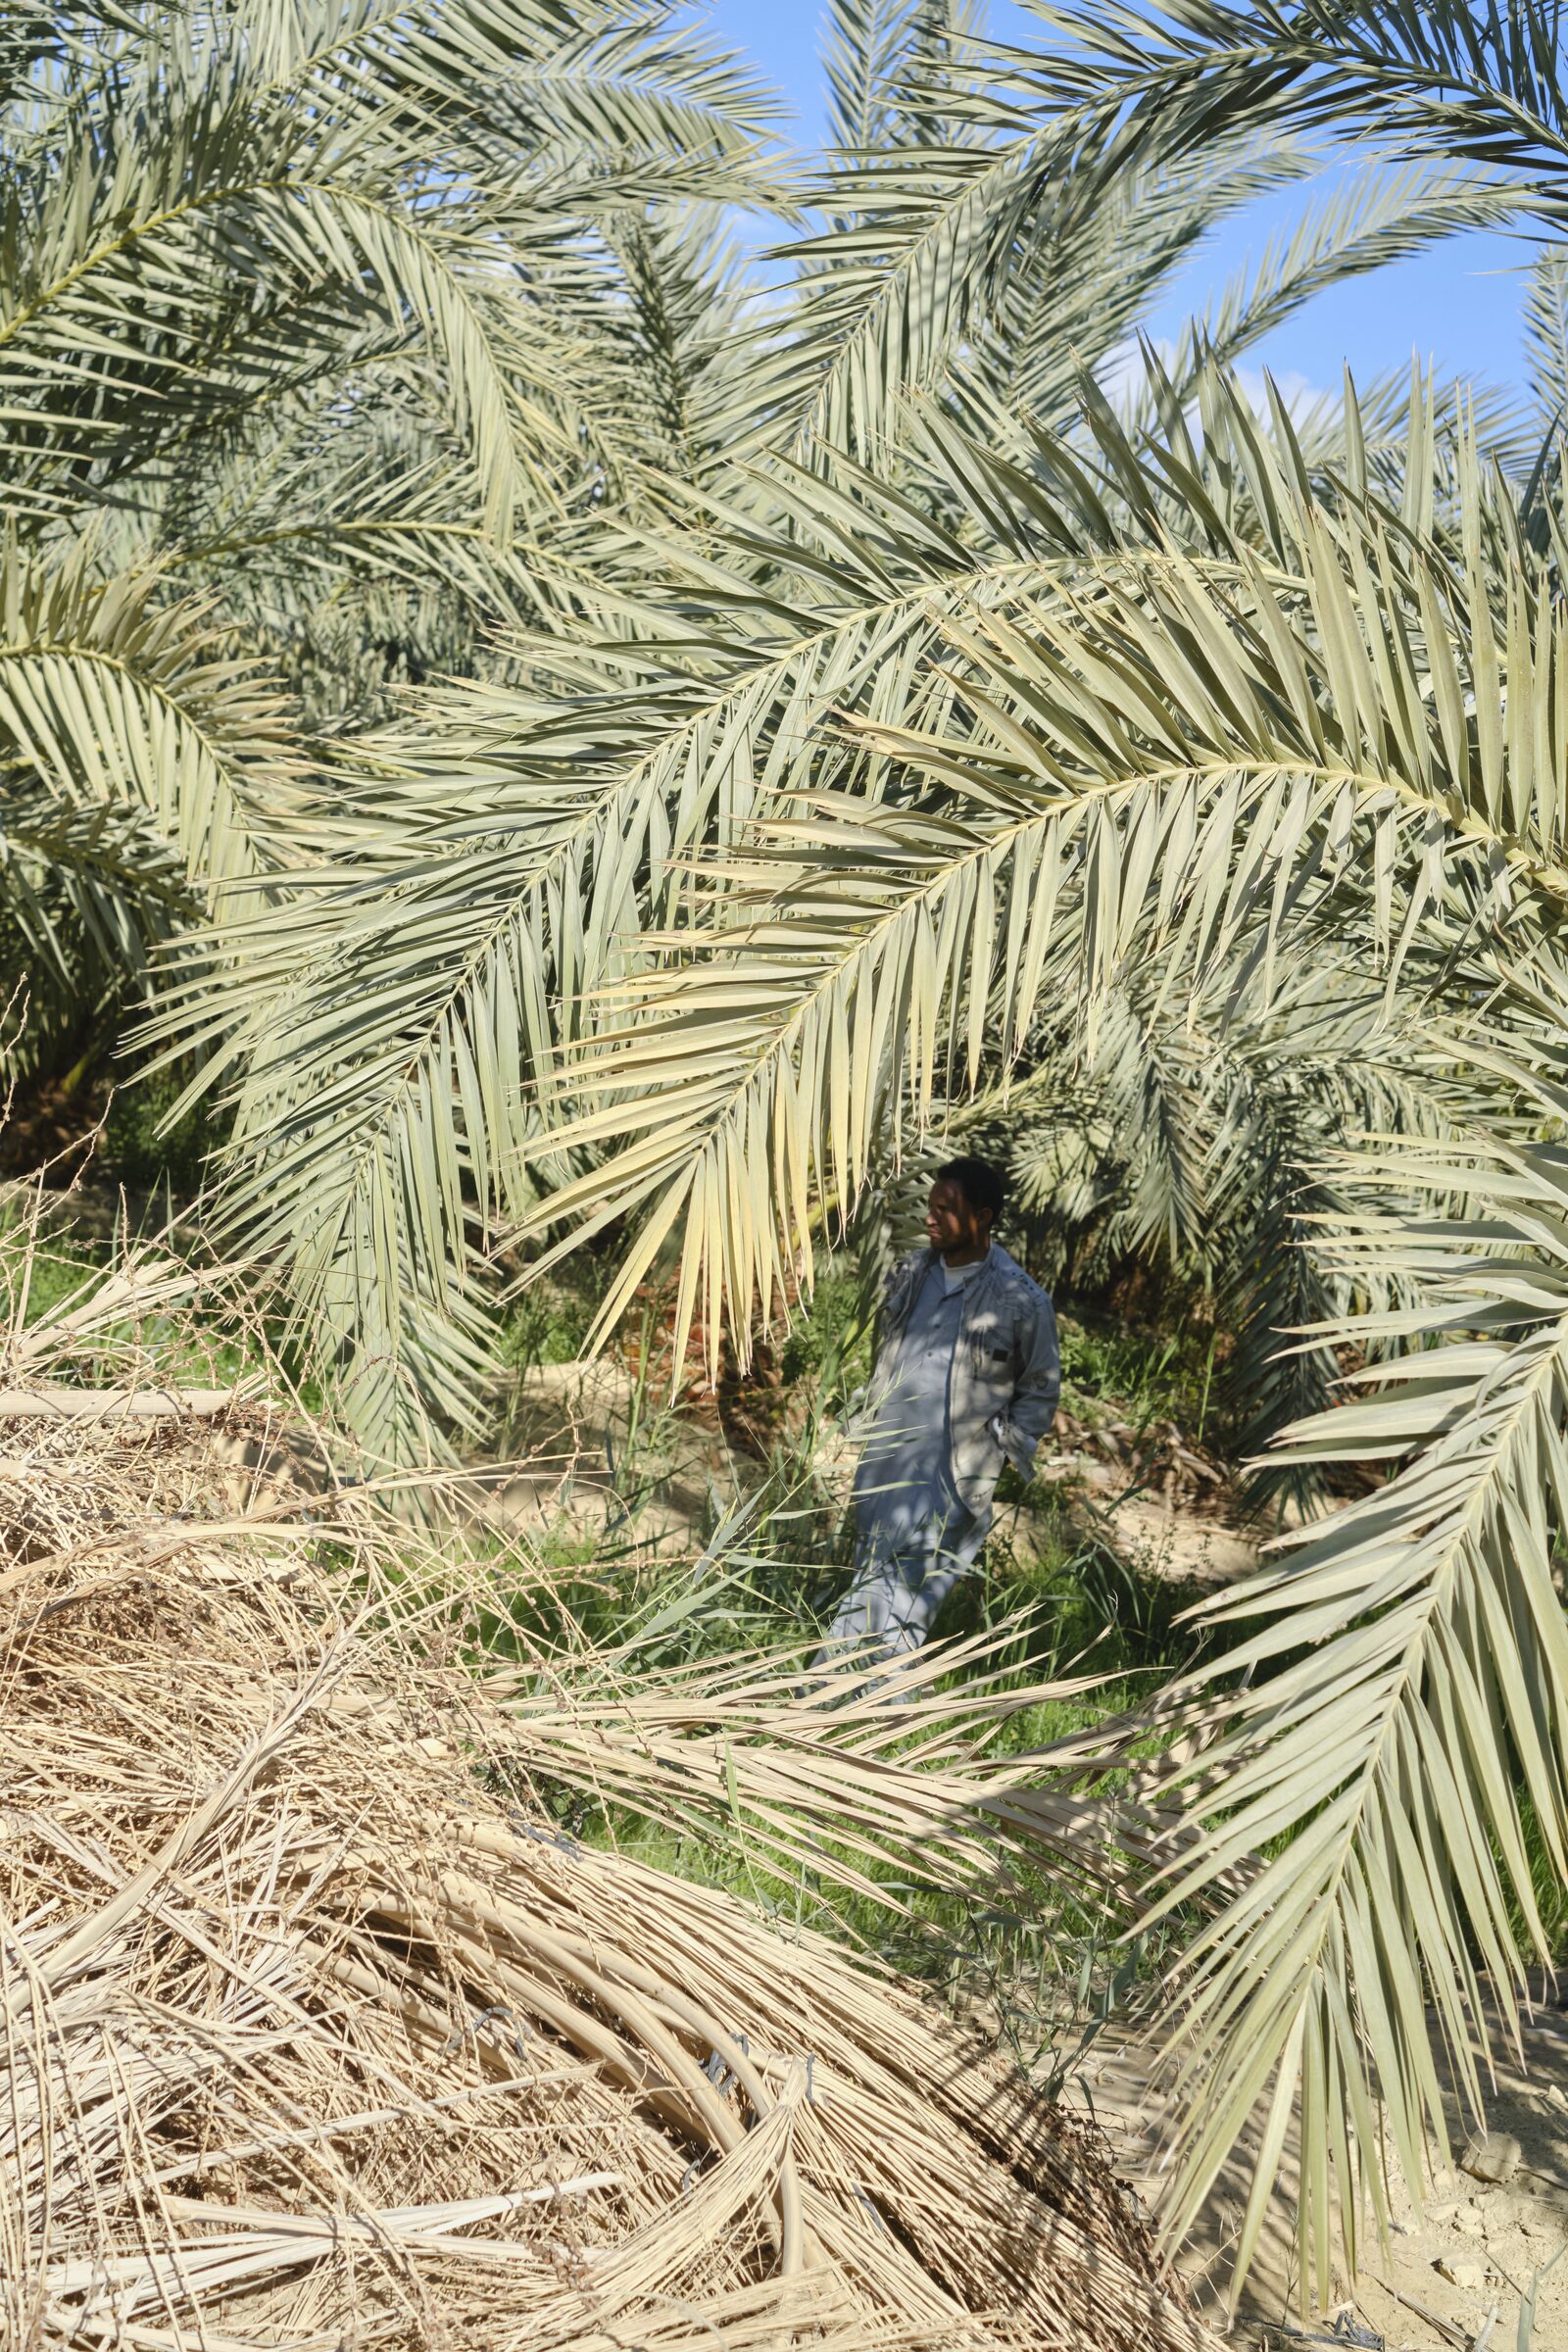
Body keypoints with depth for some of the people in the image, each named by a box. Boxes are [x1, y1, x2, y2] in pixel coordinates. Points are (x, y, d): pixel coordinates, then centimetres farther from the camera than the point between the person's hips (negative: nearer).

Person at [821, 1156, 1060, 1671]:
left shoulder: (1021, 1300, -8)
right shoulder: (910, 1273, 8)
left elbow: (1040, 1391, 2)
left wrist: (997, 1449, -5)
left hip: (952, 1474, -5)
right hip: (885, 1461, 5)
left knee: (908, 1595, -9)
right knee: (872, 1578, 12)